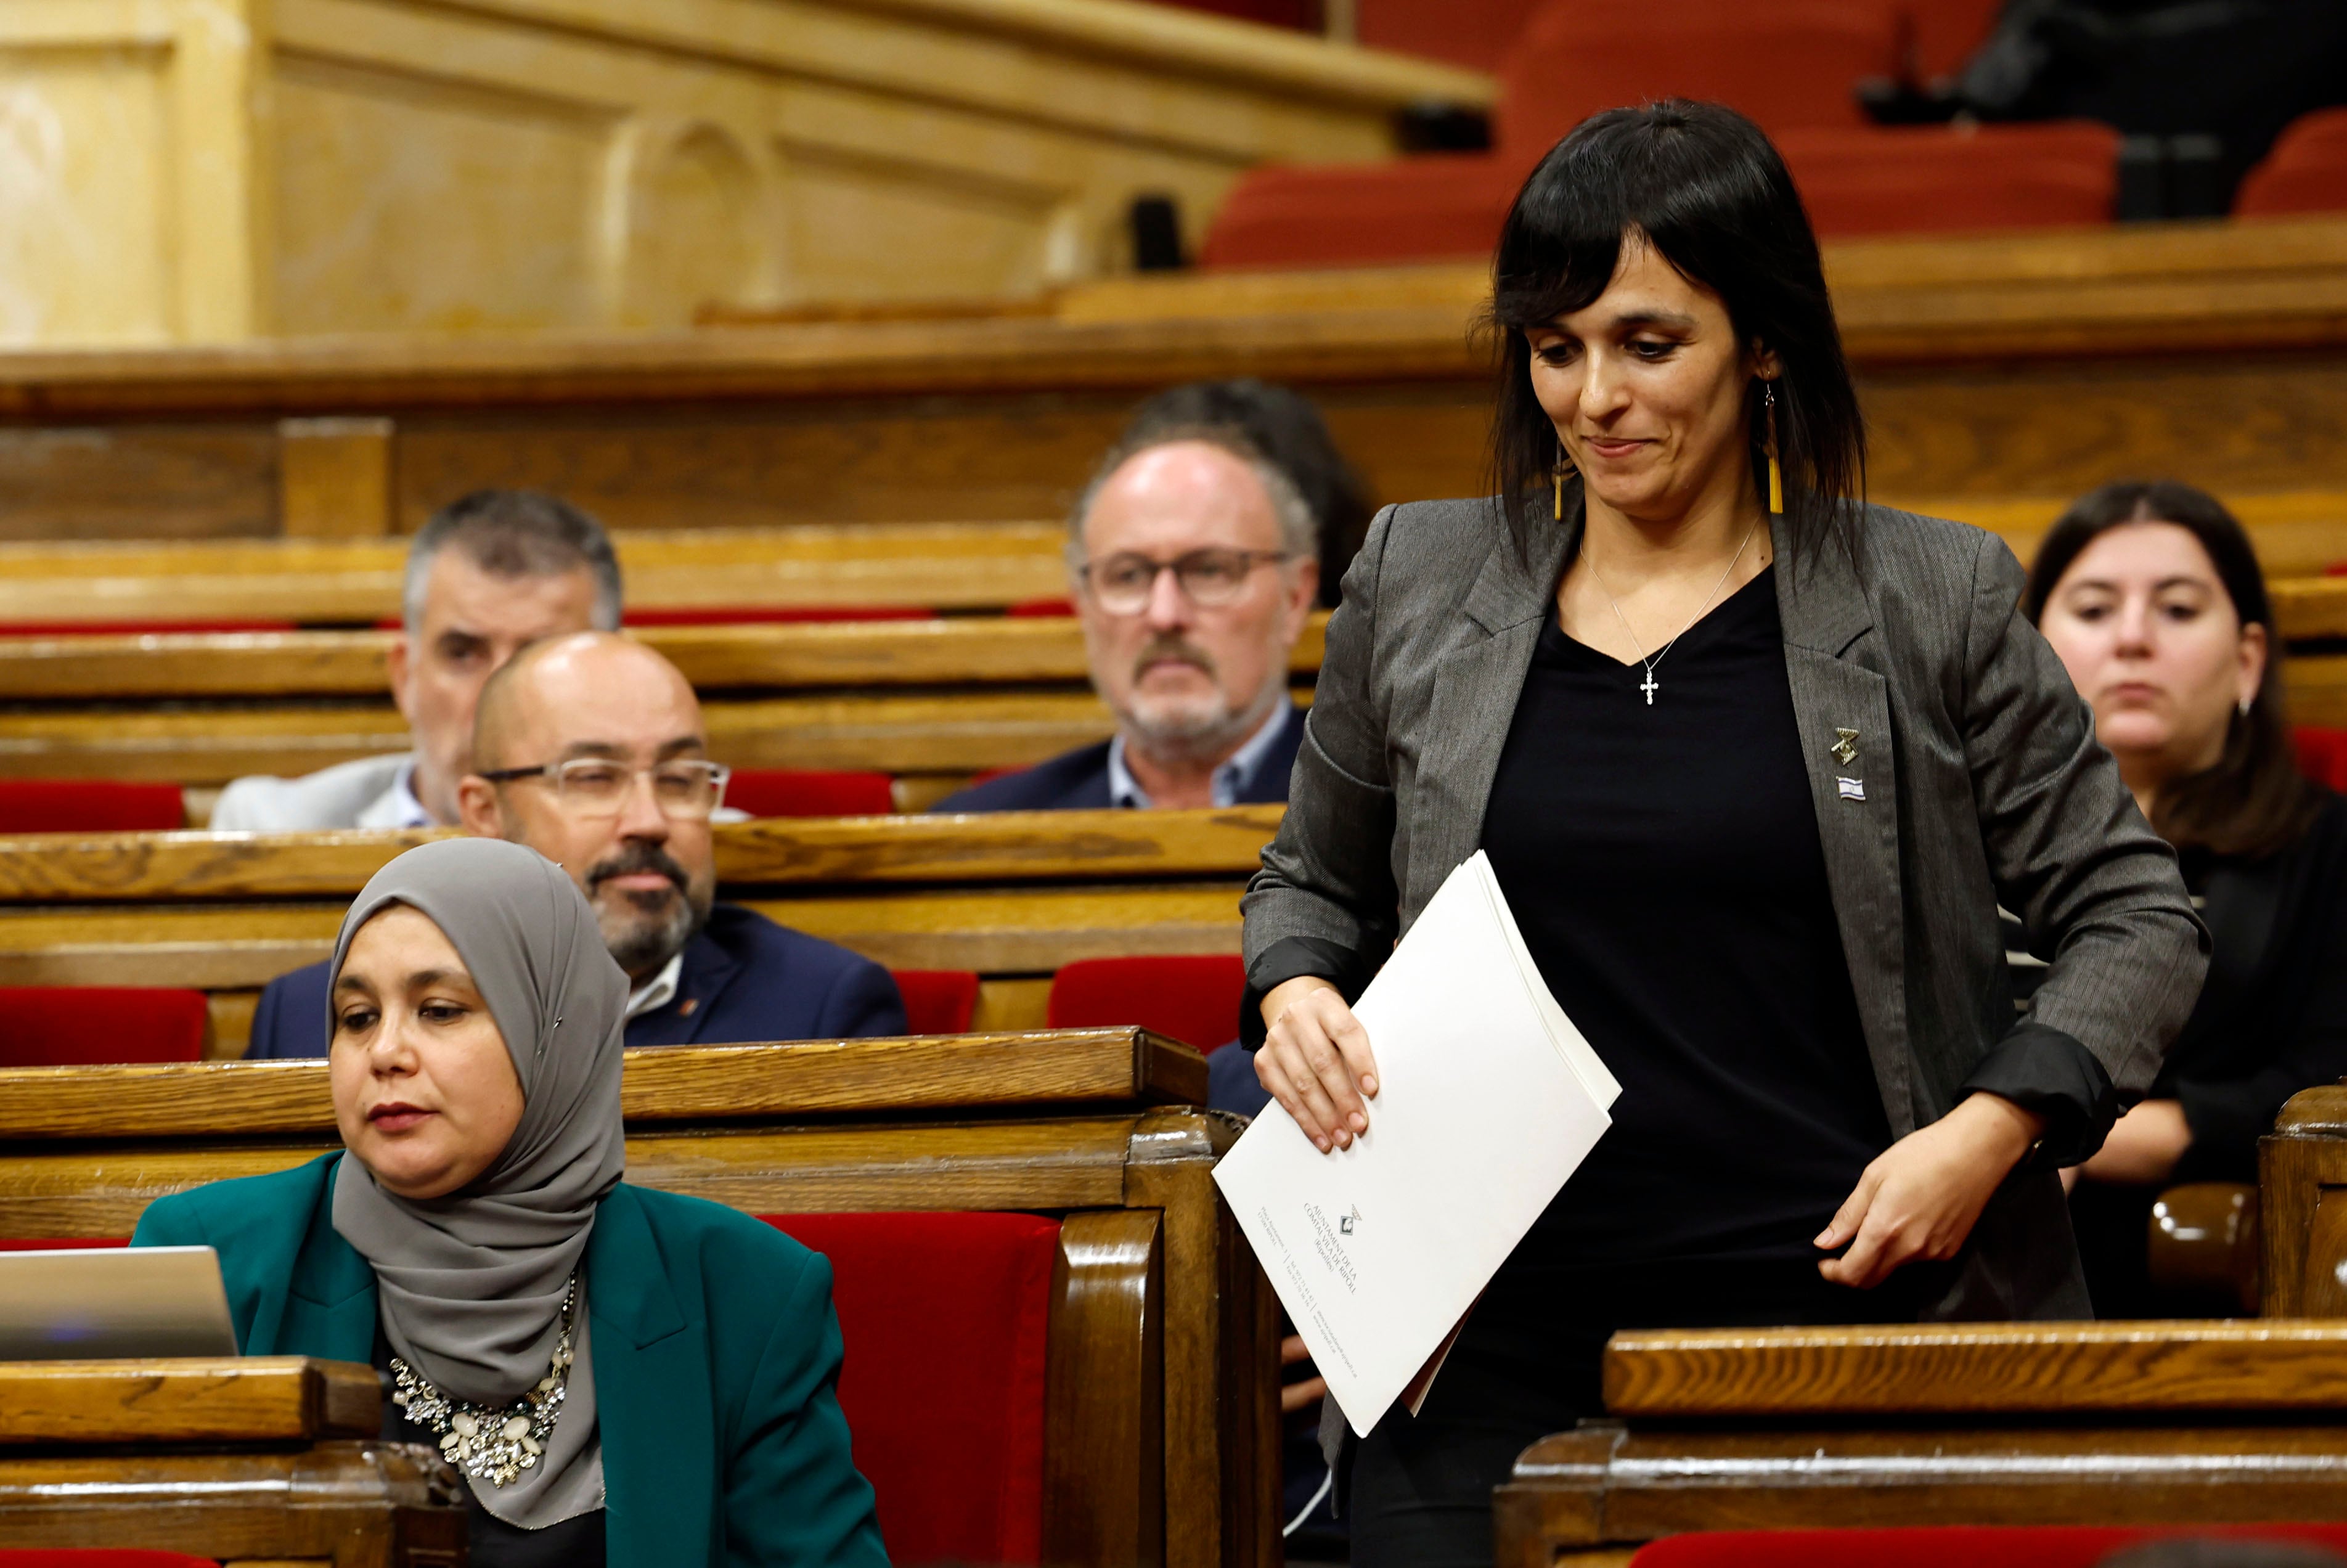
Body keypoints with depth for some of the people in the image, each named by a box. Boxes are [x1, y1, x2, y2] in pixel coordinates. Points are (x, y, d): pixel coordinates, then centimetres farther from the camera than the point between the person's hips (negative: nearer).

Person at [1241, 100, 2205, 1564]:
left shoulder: (1932, 604, 3)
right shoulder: (1416, 586, 10)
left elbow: (2139, 919, 6)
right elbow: (1313, 880, 24)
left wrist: (1995, 1126, -9)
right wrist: (1296, 994, 2)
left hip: (1843, 1318, -2)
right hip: (1504, 1340, 2)